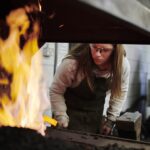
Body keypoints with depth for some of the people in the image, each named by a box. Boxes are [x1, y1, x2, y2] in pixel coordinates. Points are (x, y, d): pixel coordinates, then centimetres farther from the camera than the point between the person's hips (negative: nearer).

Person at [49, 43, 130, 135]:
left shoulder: (123, 65, -19)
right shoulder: (72, 63, -30)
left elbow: (121, 92, -2)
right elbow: (56, 92, -17)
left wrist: (111, 119, -4)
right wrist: (63, 122, -17)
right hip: (72, 115, -3)